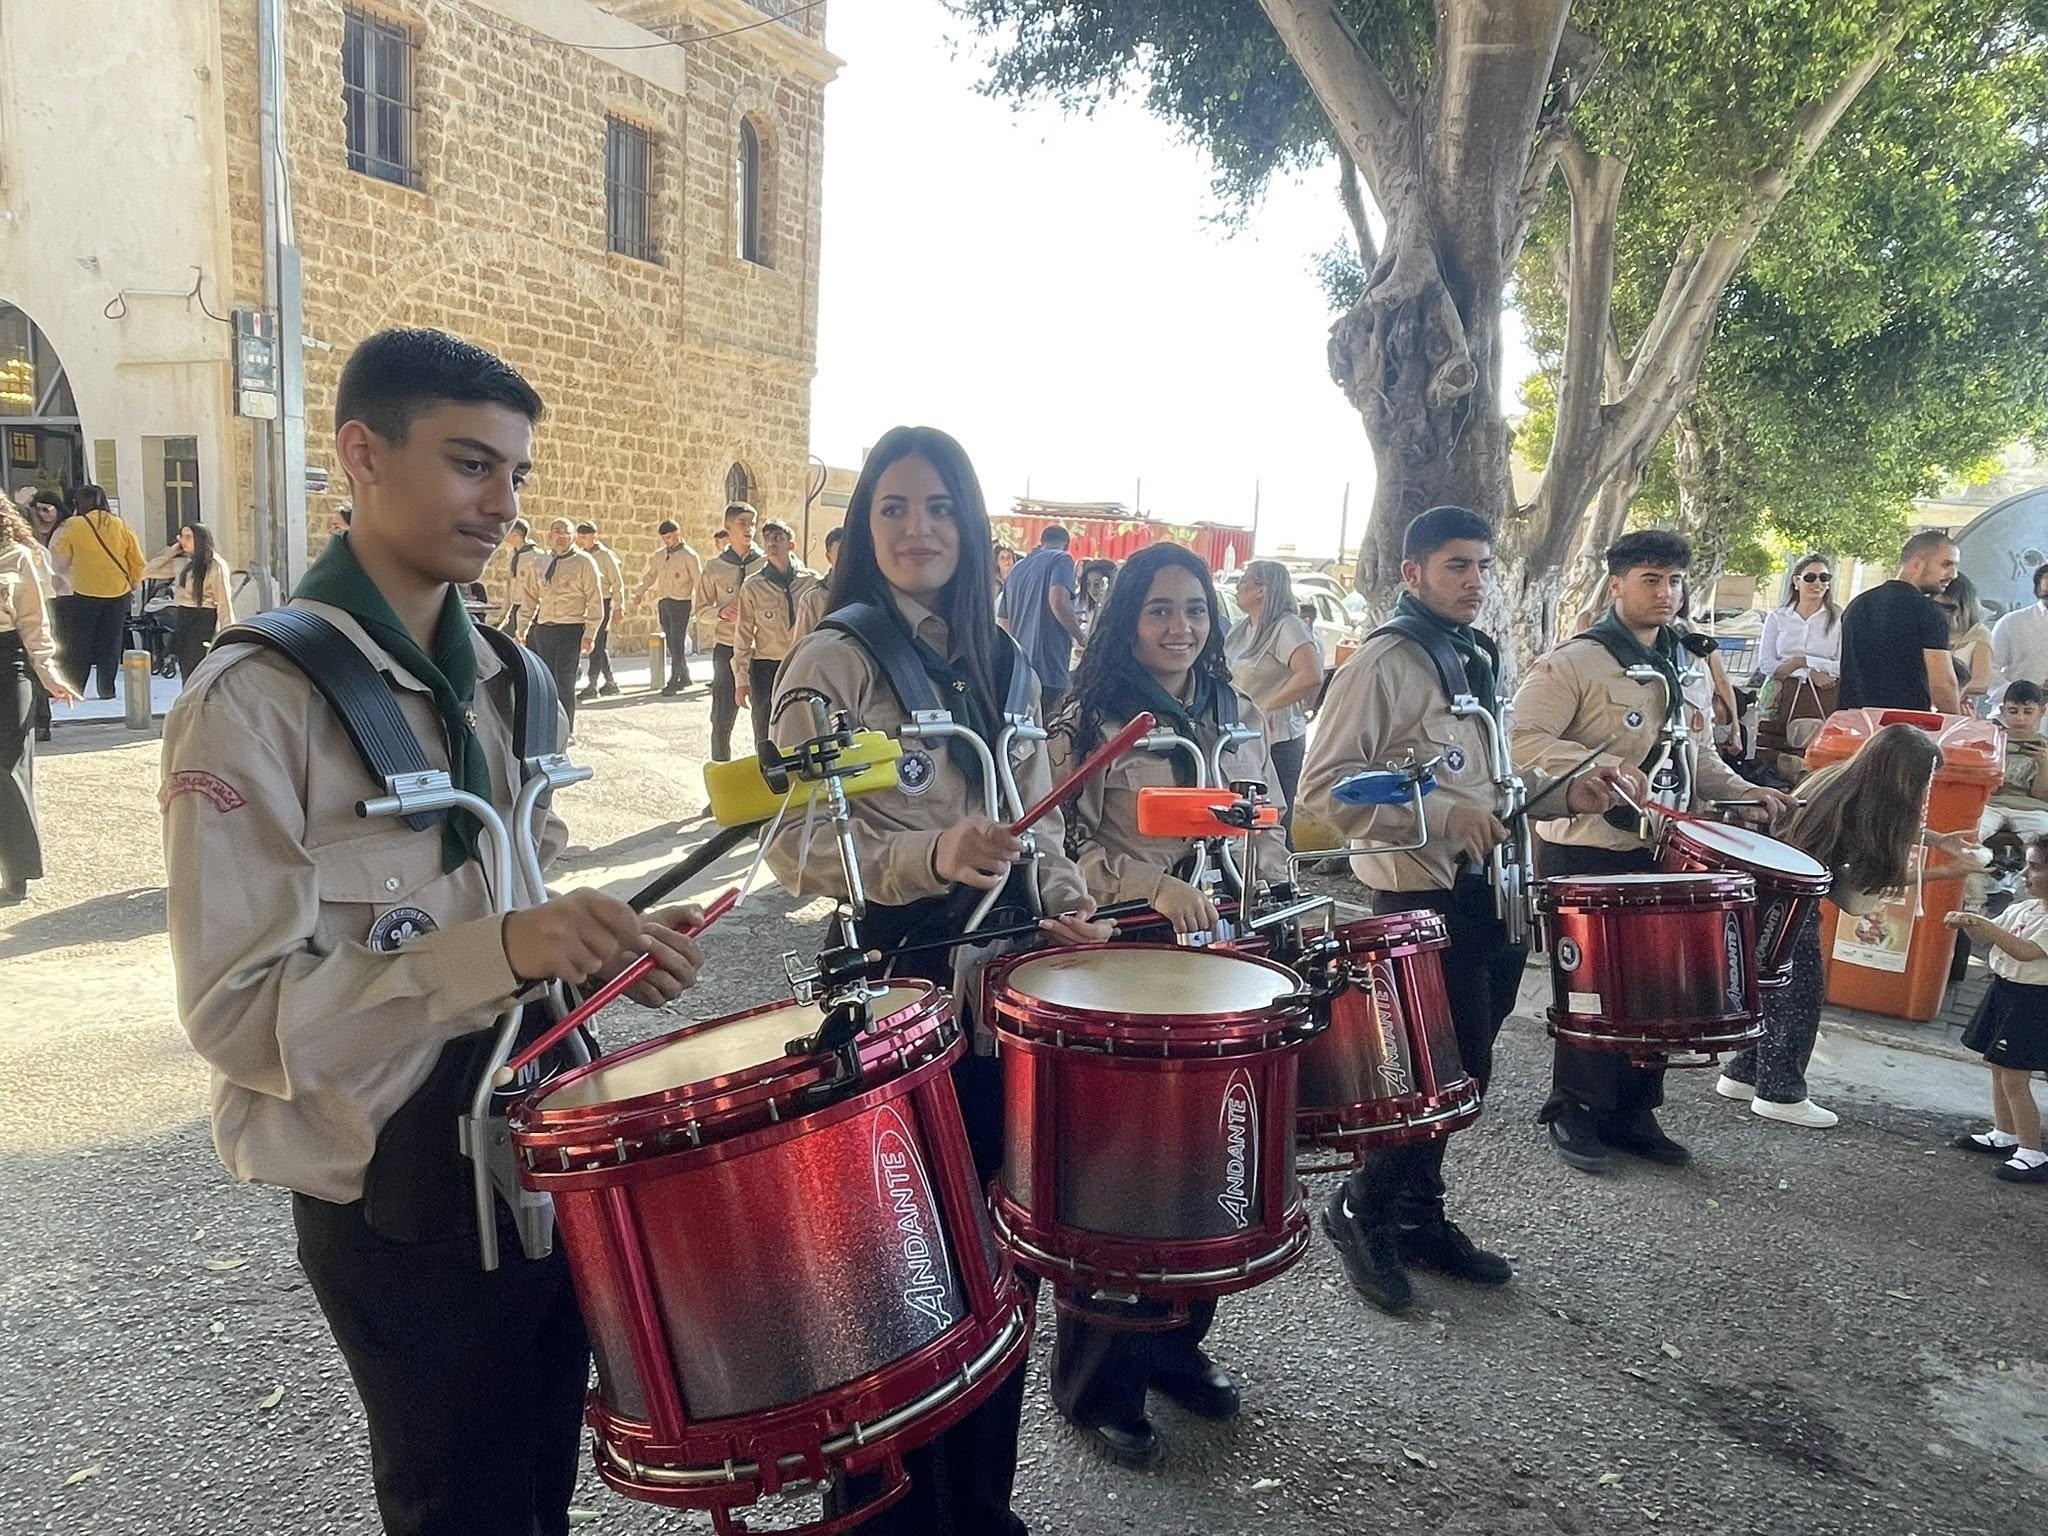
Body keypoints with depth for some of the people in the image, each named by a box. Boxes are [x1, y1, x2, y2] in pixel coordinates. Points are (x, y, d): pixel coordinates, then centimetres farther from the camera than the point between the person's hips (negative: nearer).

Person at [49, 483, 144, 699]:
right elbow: (138, 562, 4)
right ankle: (107, 688, 8)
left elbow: (59, 558, 5)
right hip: (118, 592, 2)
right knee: (110, 643, 9)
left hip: (85, 593, -2)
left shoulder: (73, 526, -5)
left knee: (81, 643, 8)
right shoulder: (121, 526, 2)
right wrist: (132, 584, 18)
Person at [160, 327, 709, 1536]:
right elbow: (239, 1005, -21)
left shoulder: (496, 679, 6)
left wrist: (601, 942, -6)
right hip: (398, 1189, -6)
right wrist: (504, 952, -33)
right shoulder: (257, 699, -17)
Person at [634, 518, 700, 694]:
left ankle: (673, 682, -8)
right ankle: (684, 676, 21)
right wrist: (640, 592, 11)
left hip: (681, 602, -6)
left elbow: (699, 580, -9)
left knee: (677, 644, -9)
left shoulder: (688, 555, -5)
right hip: (663, 603, 6)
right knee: (671, 644, 9)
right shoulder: (659, 555, 13)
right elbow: (650, 576, 24)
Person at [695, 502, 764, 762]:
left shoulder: (767, 563, 2)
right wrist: (721, 611, -9)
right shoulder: (714, 567, 5)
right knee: (722, 718, 2)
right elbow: (701, 608, 10)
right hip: (727, 647, 0)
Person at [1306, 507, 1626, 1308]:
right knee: (1453, 1069, -4)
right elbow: (1325, 784, -20)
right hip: (1420, 893, -8)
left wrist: (1563, 793, 6)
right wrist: (1442, 817, -25)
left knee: (1458, 1066, 15)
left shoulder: (1476, 659, 15)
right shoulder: (1382, 662, -13)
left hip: (1484, 887, 9)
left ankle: (1418, 1215, 31)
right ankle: (1360, 1209, 16)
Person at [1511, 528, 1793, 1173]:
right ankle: (1573, 1113, 19)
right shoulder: (1575, 661, -11)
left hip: (1662, 853, 7)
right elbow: (1524, 740, -21)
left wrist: (1742, 792, 8)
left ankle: (1633, 1113, 26)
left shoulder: (1689, 670, 14)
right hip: (1584, 853, -7)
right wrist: (1604, 766, -31)